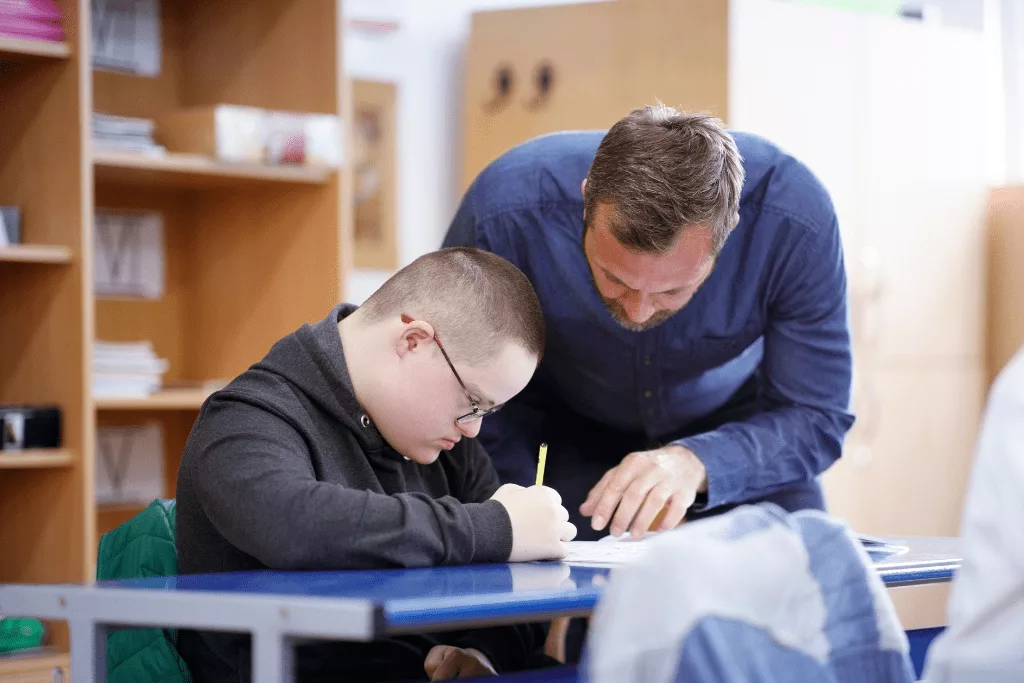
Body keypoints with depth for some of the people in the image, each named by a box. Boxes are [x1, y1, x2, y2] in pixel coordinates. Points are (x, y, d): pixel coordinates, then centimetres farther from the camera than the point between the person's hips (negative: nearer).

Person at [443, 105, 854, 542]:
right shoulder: (504, 215, -36)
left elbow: (815, 415, -26)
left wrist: (697, 464, -44)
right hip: (563, 432, 0)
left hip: (729, 420, 1)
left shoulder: (797, 224, -35)